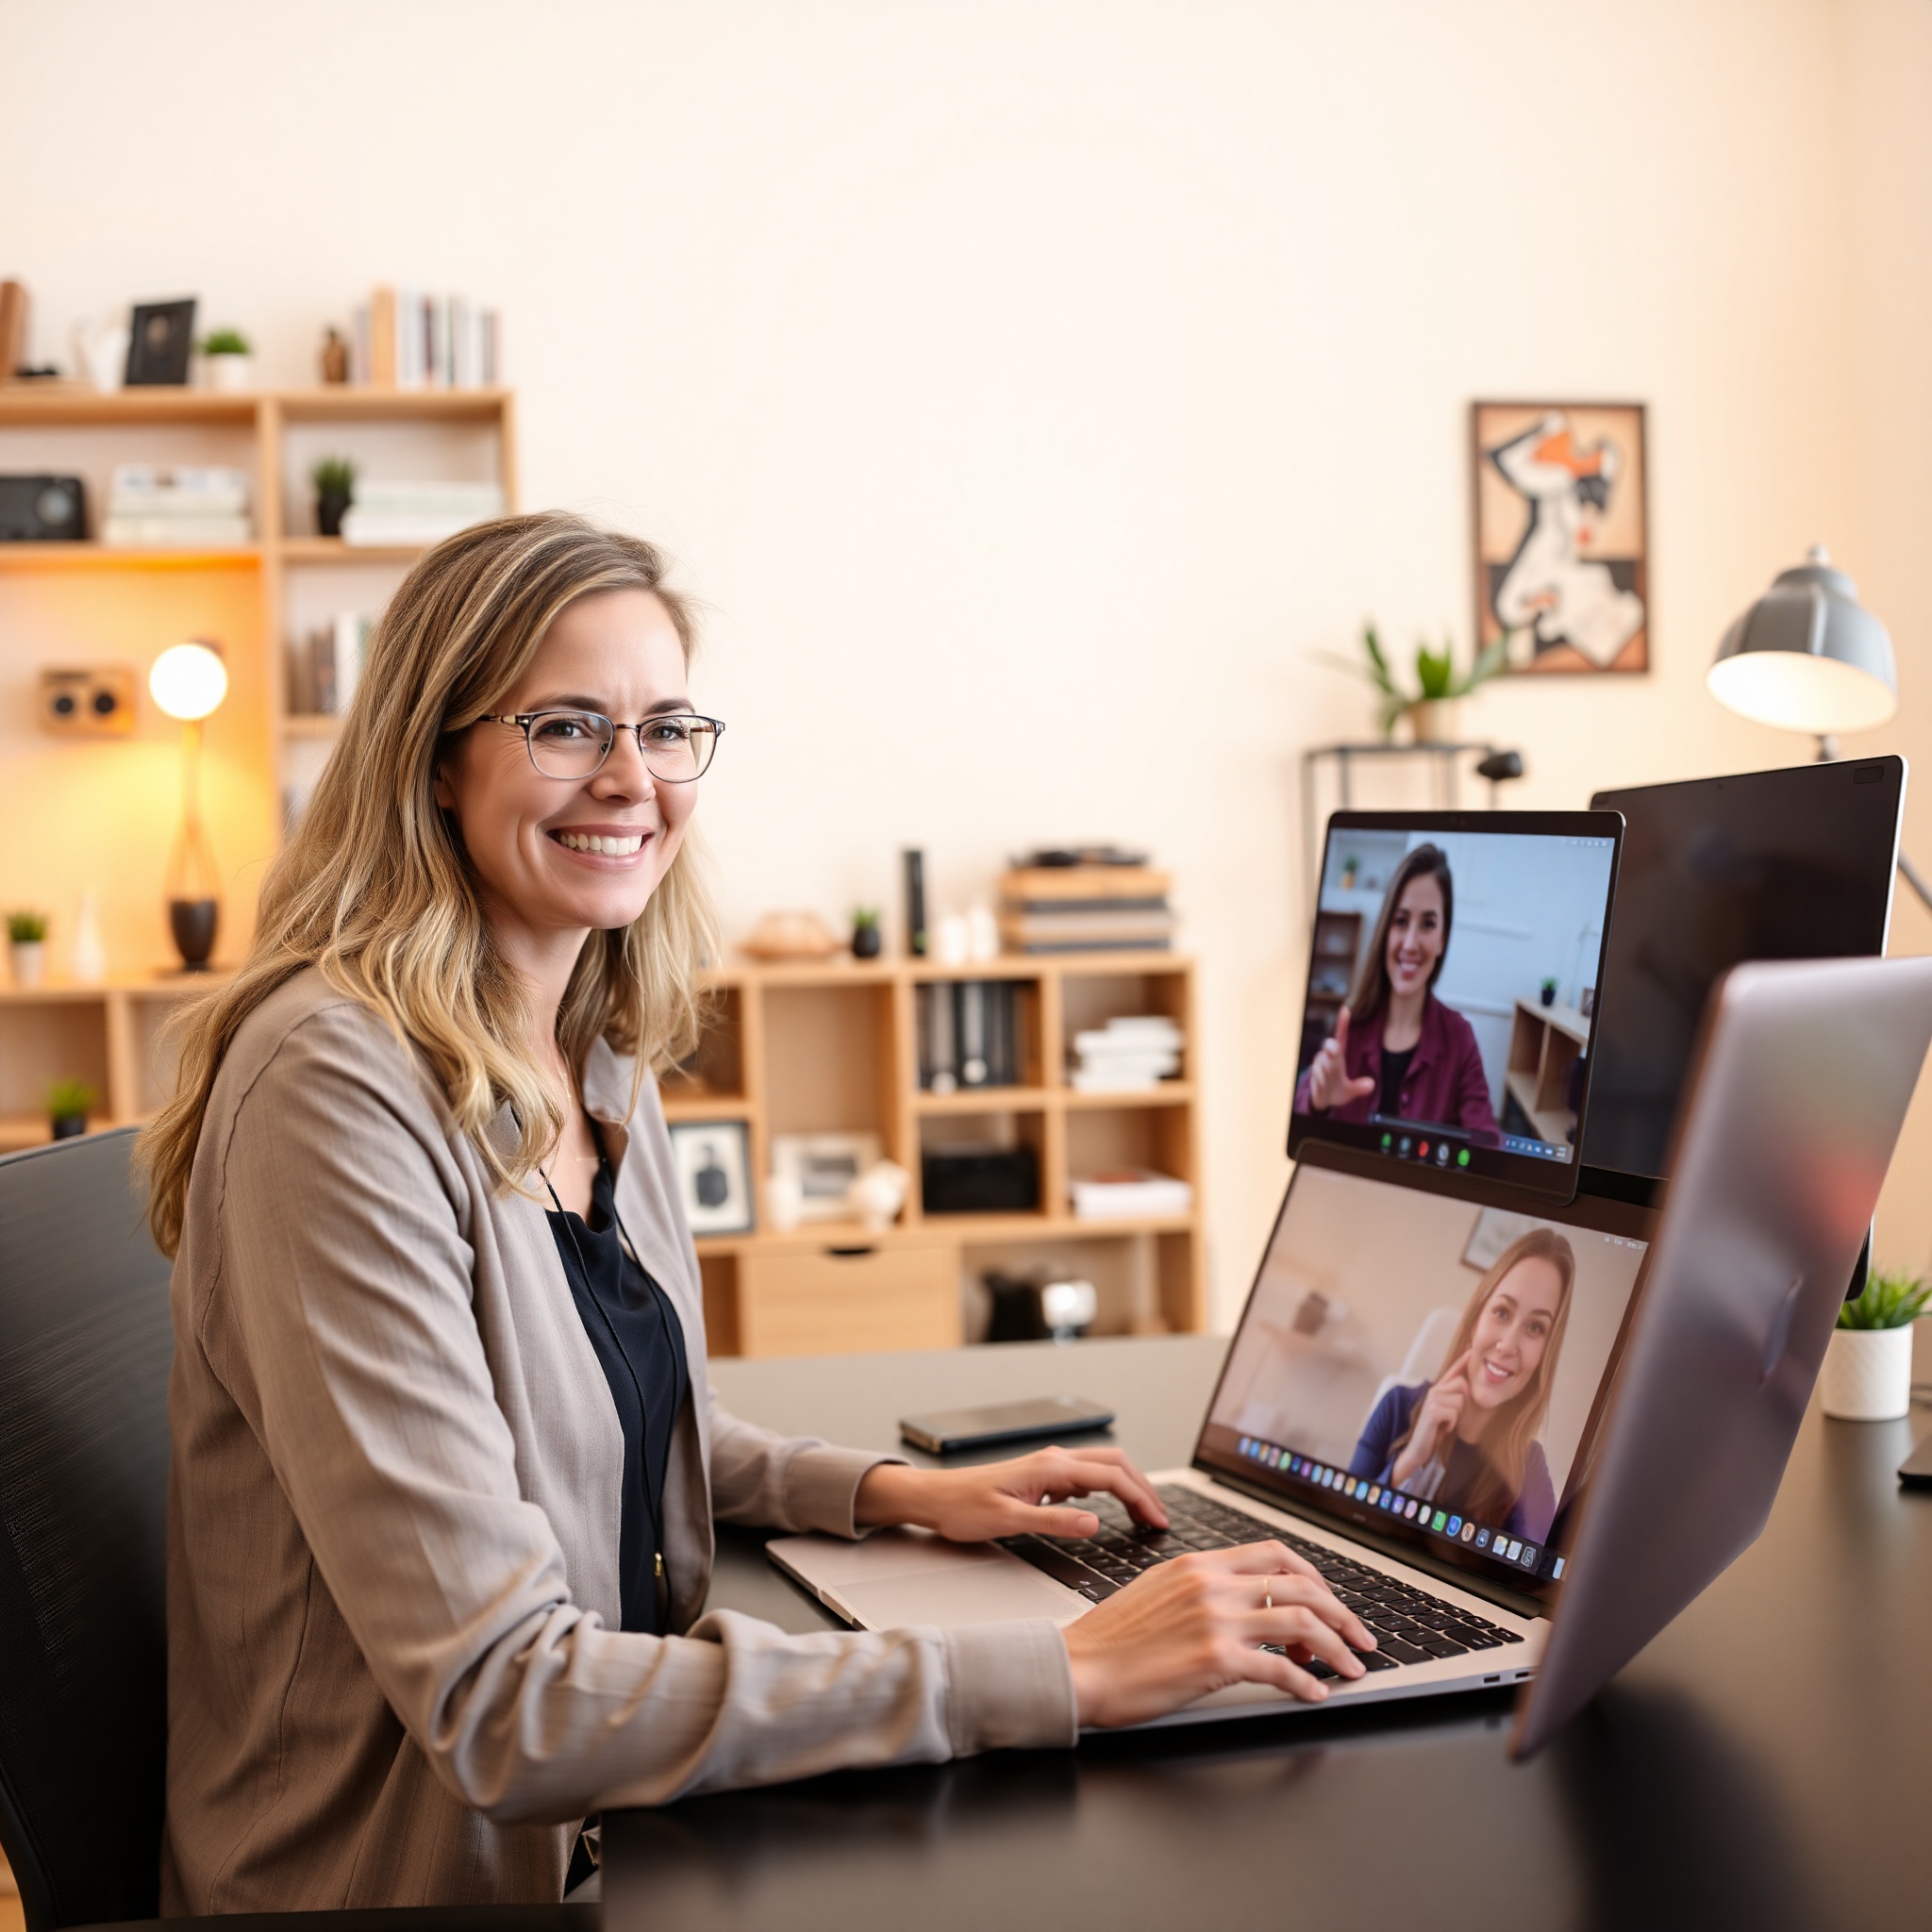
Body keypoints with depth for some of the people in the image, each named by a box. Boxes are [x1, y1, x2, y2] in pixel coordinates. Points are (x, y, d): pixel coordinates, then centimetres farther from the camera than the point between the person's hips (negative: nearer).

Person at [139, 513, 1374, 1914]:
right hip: (411, 1875, -7)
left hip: (614, 1813, 7)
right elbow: (499, 1703, -26)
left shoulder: (603, 1058, 4)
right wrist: (1065, 1674, -28)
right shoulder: (338, 1087, -22)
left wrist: (896, 1491, 3)